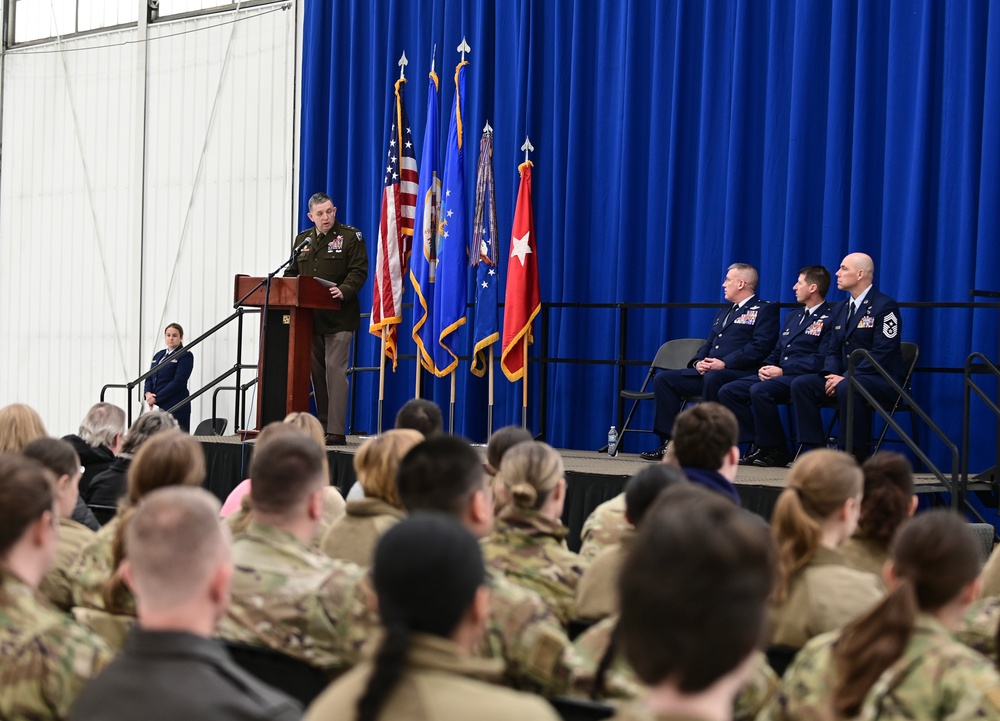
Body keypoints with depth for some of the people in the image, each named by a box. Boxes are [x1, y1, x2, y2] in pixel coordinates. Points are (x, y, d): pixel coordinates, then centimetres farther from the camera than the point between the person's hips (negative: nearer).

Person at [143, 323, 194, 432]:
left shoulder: (185, 356, -4)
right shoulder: (159, 355, 18)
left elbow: (178, 381, -13)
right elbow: (149, 377, 16)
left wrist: (156, 398, -14)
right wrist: (148, 393, -6)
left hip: (176, 408, -6)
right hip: (159, 407, 6)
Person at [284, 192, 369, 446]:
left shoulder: (350, 237, -1)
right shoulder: (302, 239, 15)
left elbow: (358, 271, -8)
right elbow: (292, 272, 19)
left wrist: (344, 291, -24)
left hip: (338, 317, -6)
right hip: (309, 317, 6)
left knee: (335, 369, -10)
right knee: (316, 371, 9)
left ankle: (336, 431, -10)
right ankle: (321, 426, 16)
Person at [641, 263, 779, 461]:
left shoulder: (764, 310, 2)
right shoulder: (725, 311, 28)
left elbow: (761, 347, -13)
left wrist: (724, 363, -19)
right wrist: (698, 362, 1)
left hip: (740, 374, -8)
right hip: (707, 372, 8)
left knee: (712, 378, -40)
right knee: (663, 379, -7)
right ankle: (670, 443, -12)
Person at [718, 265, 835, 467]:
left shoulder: (829, 318, -4)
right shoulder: (793, 316, 25)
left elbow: (821, 360, -15)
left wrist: (783, 371, -17)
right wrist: (766, 368, 3)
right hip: (778, 375, 9)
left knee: (759, 390, -35)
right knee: (727, 391, -8)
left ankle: (776, 451, -19)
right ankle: (761, 446, -7)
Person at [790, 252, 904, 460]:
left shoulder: (885, 306, -9)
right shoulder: (841, 308, 17)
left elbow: (882, 354, -18)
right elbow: (833, 350, 16)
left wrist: (846, 378, -23)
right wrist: (831, 375, -7)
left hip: (882, 380, -7)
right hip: (843, 378, 8)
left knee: (847, 388, -38)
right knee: (801, 384, -14)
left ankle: (856, 455, -28)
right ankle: (816, 449, -15)